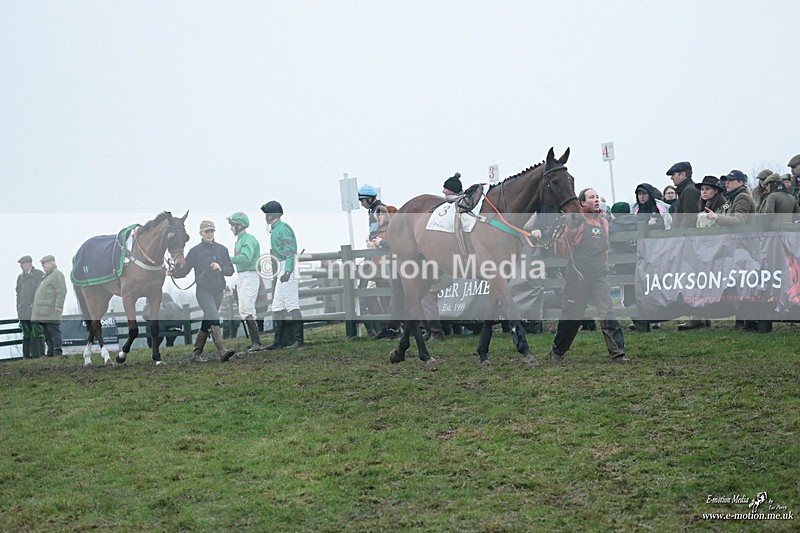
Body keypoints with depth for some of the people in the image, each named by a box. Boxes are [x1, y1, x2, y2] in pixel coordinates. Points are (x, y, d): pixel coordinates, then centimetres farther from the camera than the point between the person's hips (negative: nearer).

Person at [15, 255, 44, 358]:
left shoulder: (39, 275, 1)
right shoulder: (20, 277, 19)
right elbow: (18, 294, 23)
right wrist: (18, 310, 14)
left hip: (35, 311, -6)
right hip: (24, 313, 6)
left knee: (37, 334, -7)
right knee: (26, 336, 6)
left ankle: (39, 356, -7)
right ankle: (26, 357, 7)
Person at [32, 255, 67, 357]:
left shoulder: (57, 274, -6)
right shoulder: (47, 276, 26)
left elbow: (61, 291, -15)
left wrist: (58, 305, -22)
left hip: (51, 311, -10)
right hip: (43, 312, 10)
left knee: (54, 331, -11)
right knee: (46, 332, 9)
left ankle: (57, 351, -11)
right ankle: (50, 351, 11)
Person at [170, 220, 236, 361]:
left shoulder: (222, 249, 11)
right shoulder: (195, 251, 2)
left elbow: (230, 270, 8)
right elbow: (184, 270, 2)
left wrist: (221, 269, -11)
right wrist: (173, 273, -14)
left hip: (218, 291, 5)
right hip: (203, 290, -4)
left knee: (207, 322, 9)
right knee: (214, 318, -19)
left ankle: (196, 353, 18)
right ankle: (222, 351, -28)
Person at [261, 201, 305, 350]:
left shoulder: (282, 228, -12)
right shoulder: (275, 230, 19)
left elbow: (290, 251, -21)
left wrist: (287, 271, -29)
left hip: (288, 269, -11)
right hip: (282, 270, 11)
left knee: (292, 305, -10)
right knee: (277, 307, 11)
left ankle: (299, 339, -9)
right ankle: (278, 341, 14)